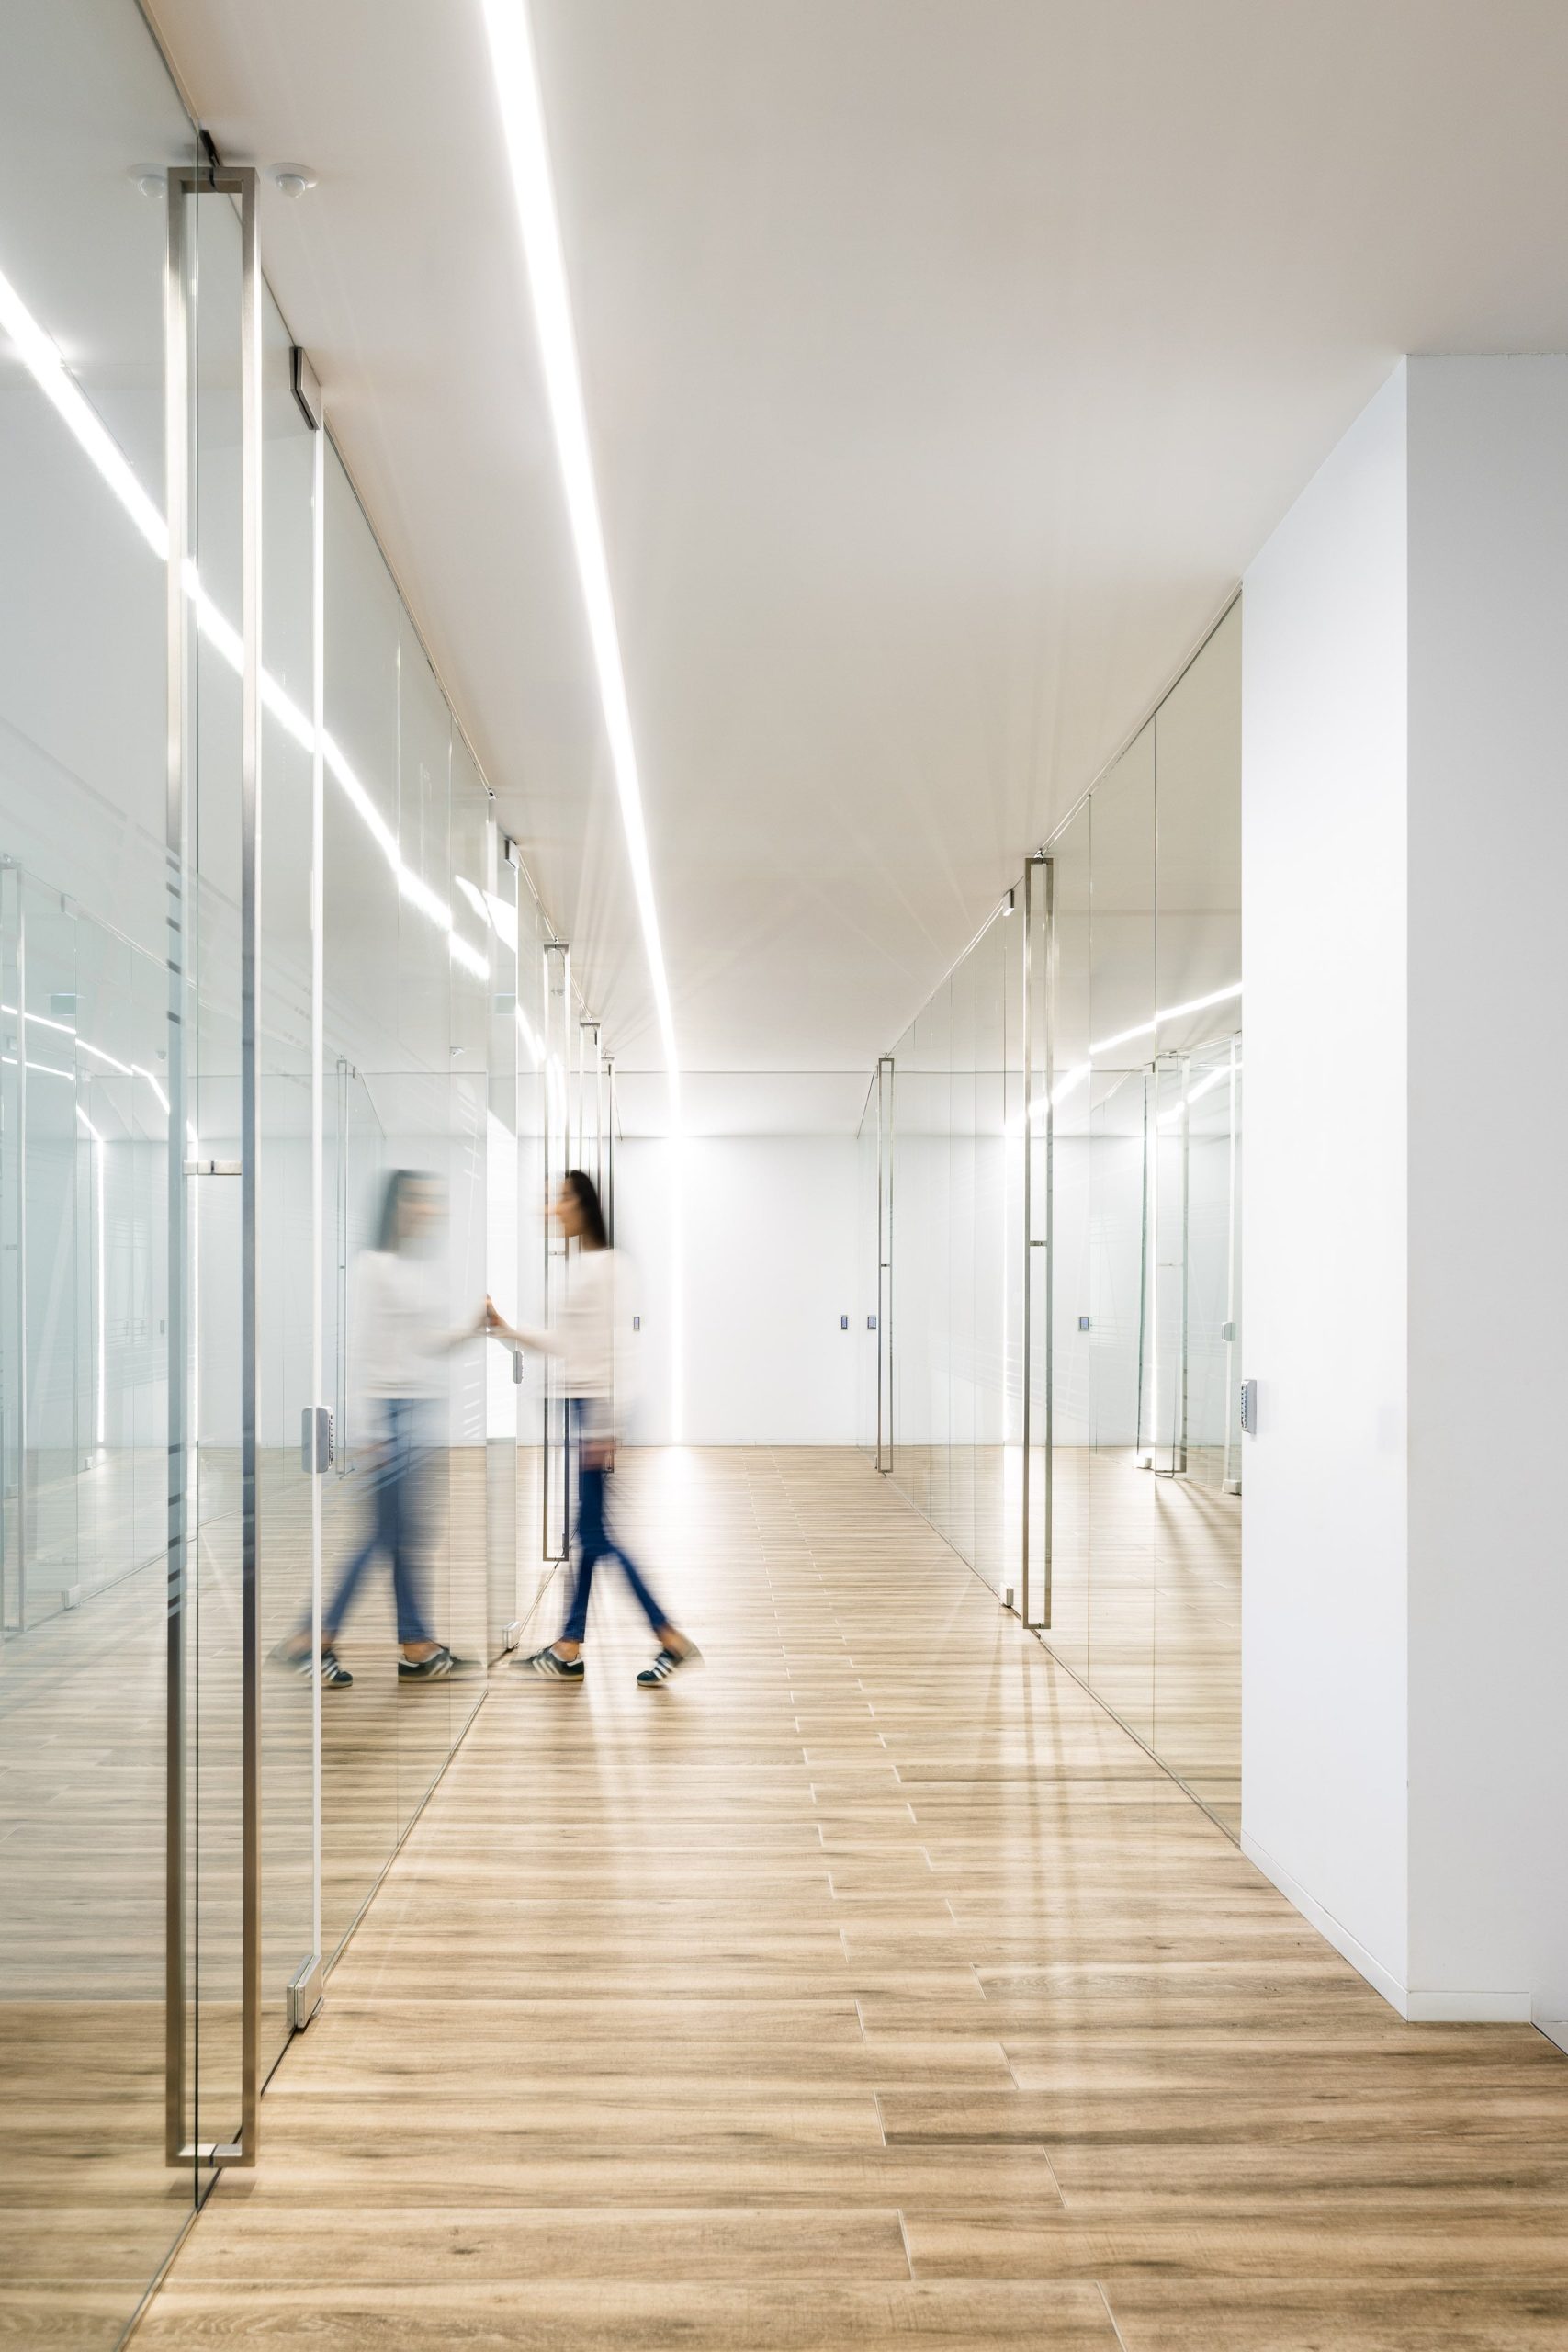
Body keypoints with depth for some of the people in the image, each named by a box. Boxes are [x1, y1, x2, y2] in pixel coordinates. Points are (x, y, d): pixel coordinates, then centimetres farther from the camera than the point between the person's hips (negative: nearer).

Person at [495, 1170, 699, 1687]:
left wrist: (604, 1427, -20)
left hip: (599, 1409, -9)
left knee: (593, 1534, -5)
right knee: (590, 1532, 12)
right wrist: (505, 1329, 16)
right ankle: (570, 1648, 18)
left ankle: (673, 1640, 2)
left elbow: (612, 1349, -19)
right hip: (583, 1409, 9)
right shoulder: (580, 1265, 14)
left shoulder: (606, 1264, -15)